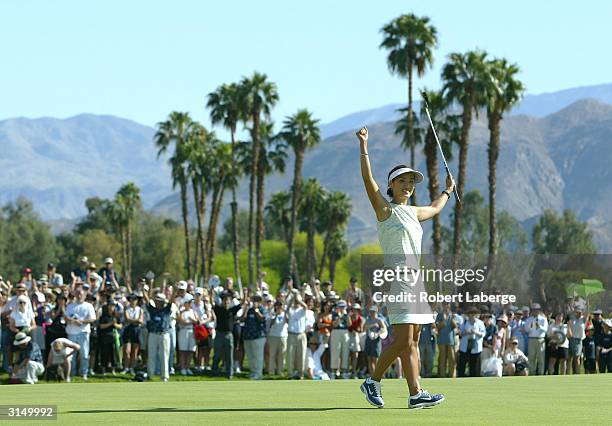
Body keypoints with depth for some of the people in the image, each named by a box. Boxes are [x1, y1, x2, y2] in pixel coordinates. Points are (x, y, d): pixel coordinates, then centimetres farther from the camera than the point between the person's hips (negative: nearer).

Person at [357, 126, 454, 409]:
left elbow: (434, 209, 43)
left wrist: (447, 191, 53)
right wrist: (364, 147, -22)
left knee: (412, 342, 3)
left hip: (417, 277, 8)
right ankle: (373, 381, 1)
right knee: (403, 339, -13)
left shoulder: (412, 213, 19)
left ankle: (416, 394, -1)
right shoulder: (385, 210, -2)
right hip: (397, 277, -8)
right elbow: (368, 179, -16)